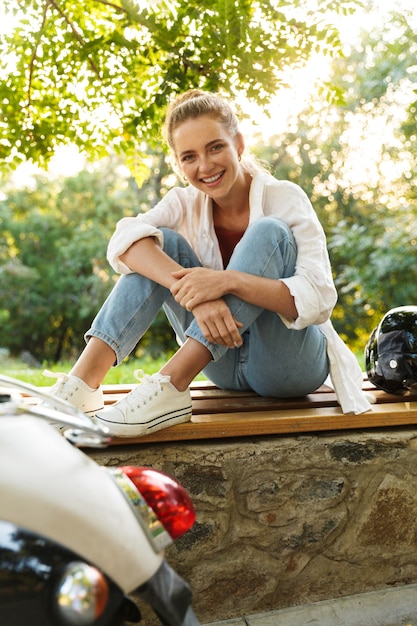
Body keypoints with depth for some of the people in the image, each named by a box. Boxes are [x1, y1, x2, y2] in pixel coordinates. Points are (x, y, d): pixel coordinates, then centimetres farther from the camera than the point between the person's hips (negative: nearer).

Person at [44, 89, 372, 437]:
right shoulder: (186, 203, -2)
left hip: (291, 365, -3)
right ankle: (84, 379, -26)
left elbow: (319, 298, -24)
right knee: (160, 244, -13)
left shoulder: (285, 198, -12)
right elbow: (124, 241, -23)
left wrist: (228, 280, -39)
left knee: (268, 232, -26)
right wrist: (195, 293, -40)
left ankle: (171, 385, -36)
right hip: (226, 362, 3)